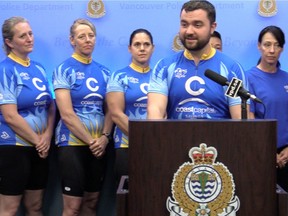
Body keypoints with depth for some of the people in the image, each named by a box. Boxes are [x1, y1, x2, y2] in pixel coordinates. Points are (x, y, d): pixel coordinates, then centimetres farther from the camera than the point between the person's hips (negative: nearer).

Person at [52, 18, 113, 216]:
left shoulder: (103, 72, 9)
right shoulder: (64, 70, -6)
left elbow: (109, 110, 8)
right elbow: (67, 114, -13)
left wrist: (104, 137, -8)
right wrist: (90, 141, -12)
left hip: (99, 144, 5)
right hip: (73, 143, -5)